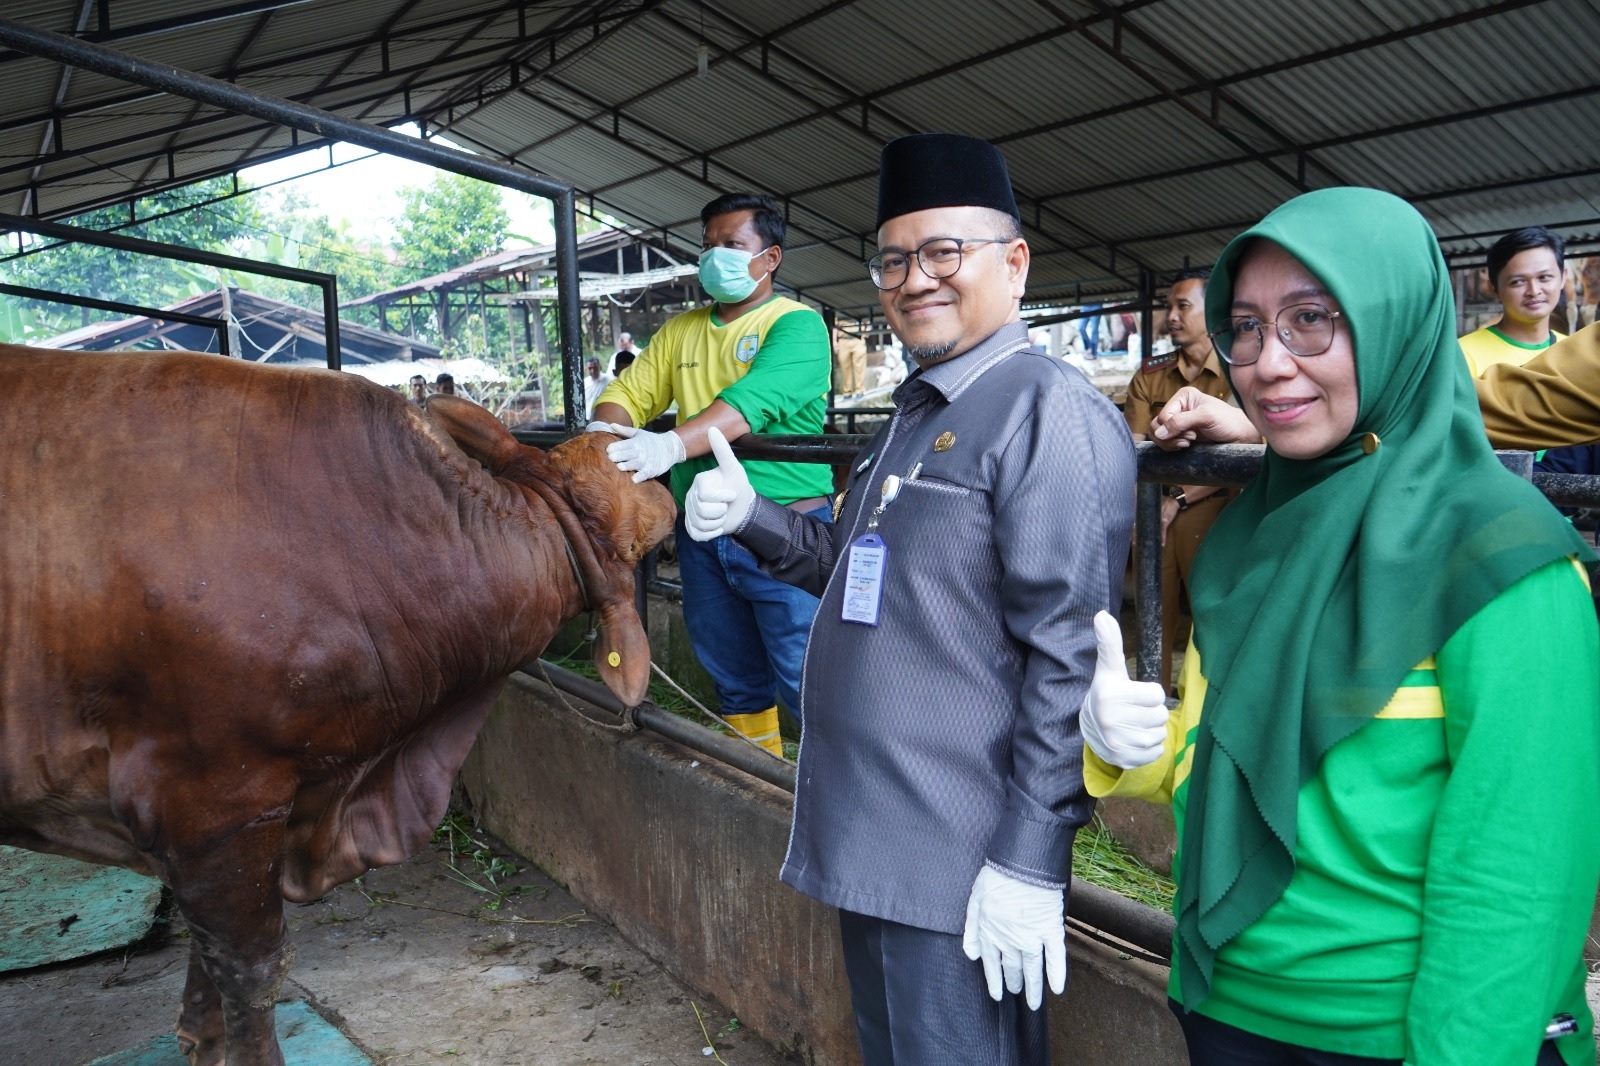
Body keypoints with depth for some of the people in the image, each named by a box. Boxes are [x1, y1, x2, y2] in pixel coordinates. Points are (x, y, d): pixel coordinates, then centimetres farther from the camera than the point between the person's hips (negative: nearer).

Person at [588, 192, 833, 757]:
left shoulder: (797, 324, -5)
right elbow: (629, 391, 10)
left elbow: (756, 399, -22)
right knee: (735, 678, 18)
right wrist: (605, 430, -14)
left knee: (805, 684, -4)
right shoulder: (680, 331, 16)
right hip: (701, 534, 6)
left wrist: (672, 444, -36)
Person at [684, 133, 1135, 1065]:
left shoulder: (1049, 411, -16)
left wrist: (1029, 863, -21)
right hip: (870, 844, 9)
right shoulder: (917, 412, 14)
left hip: (960, 868, -9)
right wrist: (753, 518, 5)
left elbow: (1071, 655, -22)